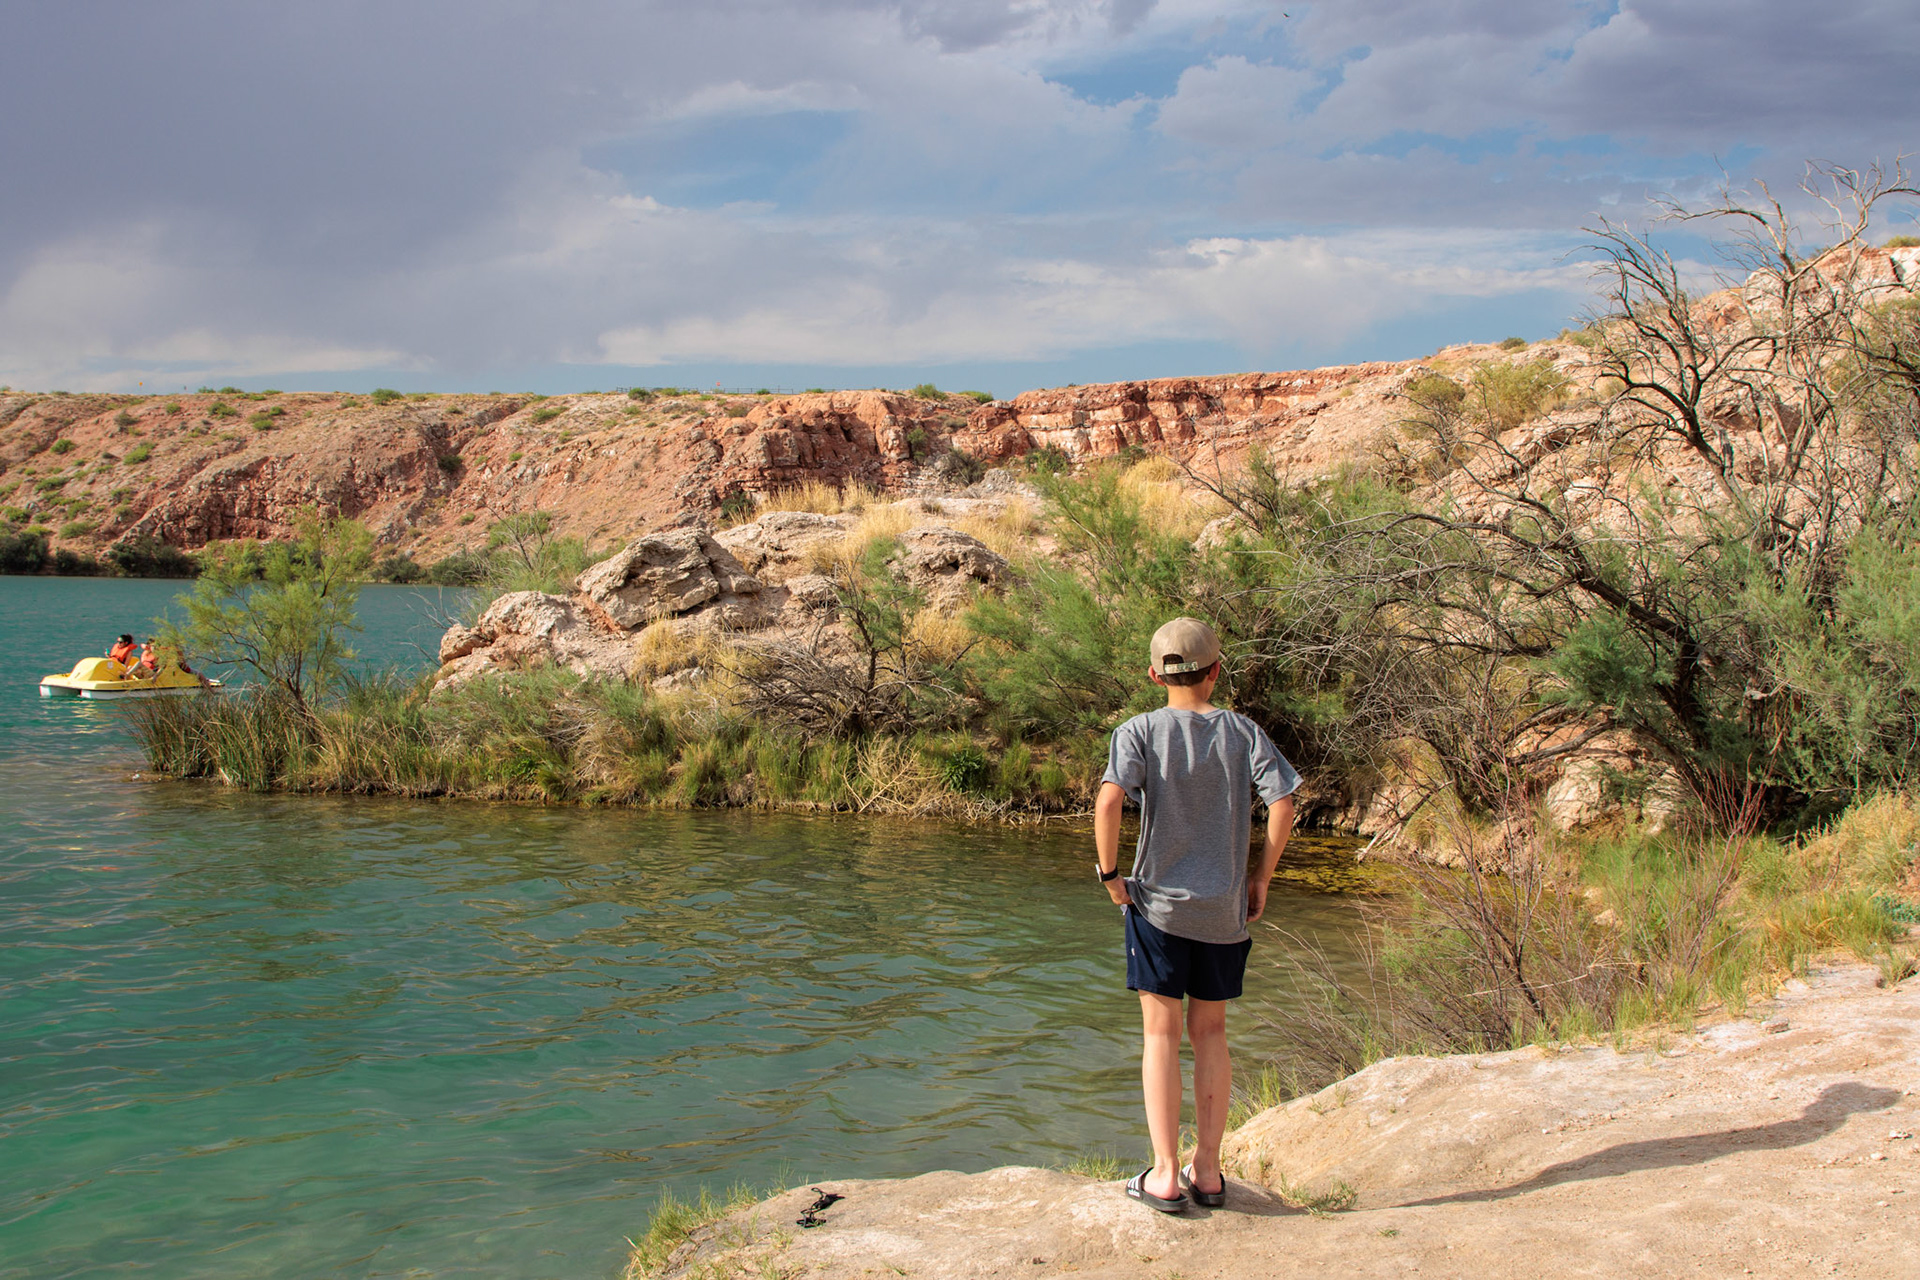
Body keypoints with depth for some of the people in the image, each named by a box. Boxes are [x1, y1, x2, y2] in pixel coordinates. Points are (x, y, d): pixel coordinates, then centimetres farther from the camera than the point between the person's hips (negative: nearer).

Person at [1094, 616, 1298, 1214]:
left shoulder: (1139, 731, -5)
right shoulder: (1243, 731, 1)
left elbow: (1109, 800, -20)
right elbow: (1283, 802, -8)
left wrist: (1109, 873, -8)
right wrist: (1261, 878, 1)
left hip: (1158, 902, -2)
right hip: (1225, 911, 2)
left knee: (1160, 1032, 5)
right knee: (1210, 1031, 13)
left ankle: (1165, 1175, 5)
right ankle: (1207, 1170, 19)